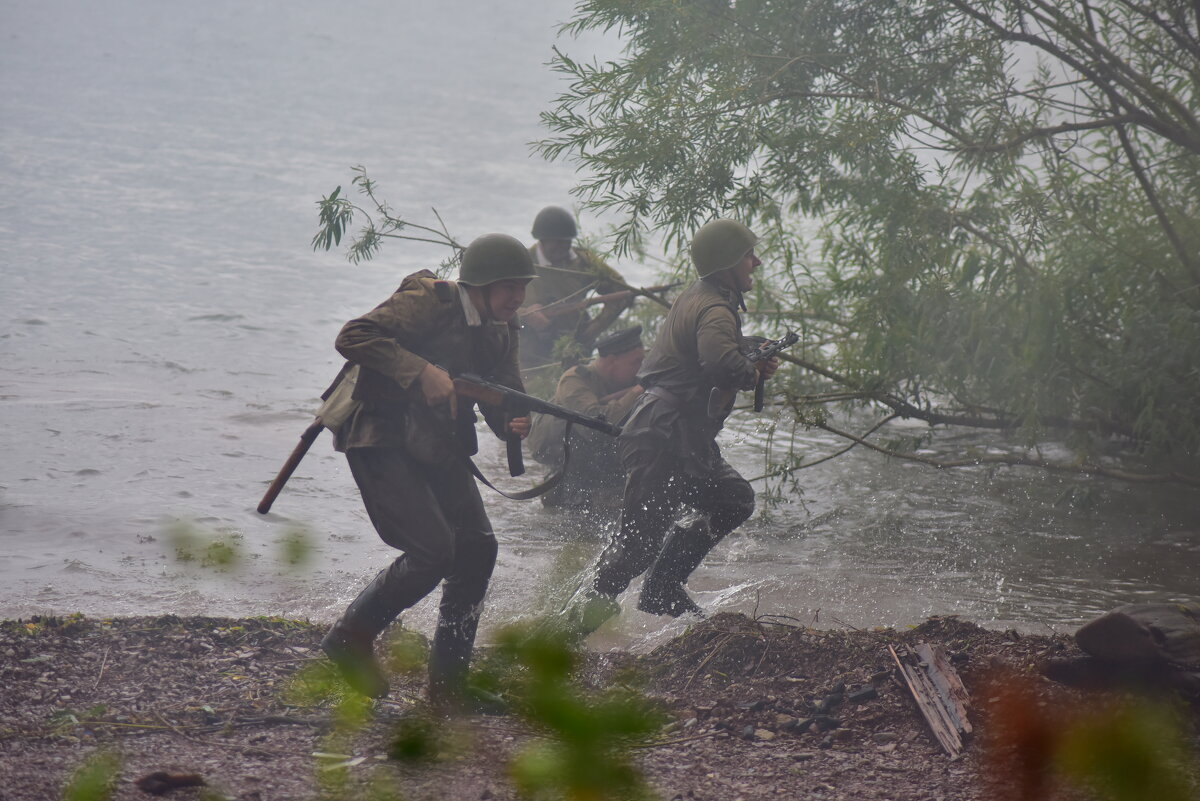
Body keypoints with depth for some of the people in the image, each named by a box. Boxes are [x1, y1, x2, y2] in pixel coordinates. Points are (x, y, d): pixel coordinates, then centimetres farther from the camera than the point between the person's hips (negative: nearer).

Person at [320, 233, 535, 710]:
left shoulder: (501, 331, 8)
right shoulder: (427, 303, -16)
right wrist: (422, 372, -31)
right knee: (434, 550, -19)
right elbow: (353, 337, -24)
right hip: (381, 442, -8)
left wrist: (514, 422, -18)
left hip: (438, 448, 8)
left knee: (477, 548, -3)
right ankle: (350, 639, 2)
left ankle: (447, 684, 6)